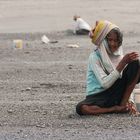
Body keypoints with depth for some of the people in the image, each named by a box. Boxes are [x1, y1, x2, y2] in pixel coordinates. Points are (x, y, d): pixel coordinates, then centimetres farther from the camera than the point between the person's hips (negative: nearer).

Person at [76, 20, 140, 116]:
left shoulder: (119, 56, 6)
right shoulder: (94, 57, -10)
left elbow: (128, 82, 7)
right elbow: (105, 84, -22)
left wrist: (130, 101, -12)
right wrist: (123, 63, -25)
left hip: (116, 95, 4)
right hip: (98, 96, -4)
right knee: (81, 108, -38)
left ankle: (123, 104, -11)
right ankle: (116, 109, -17)